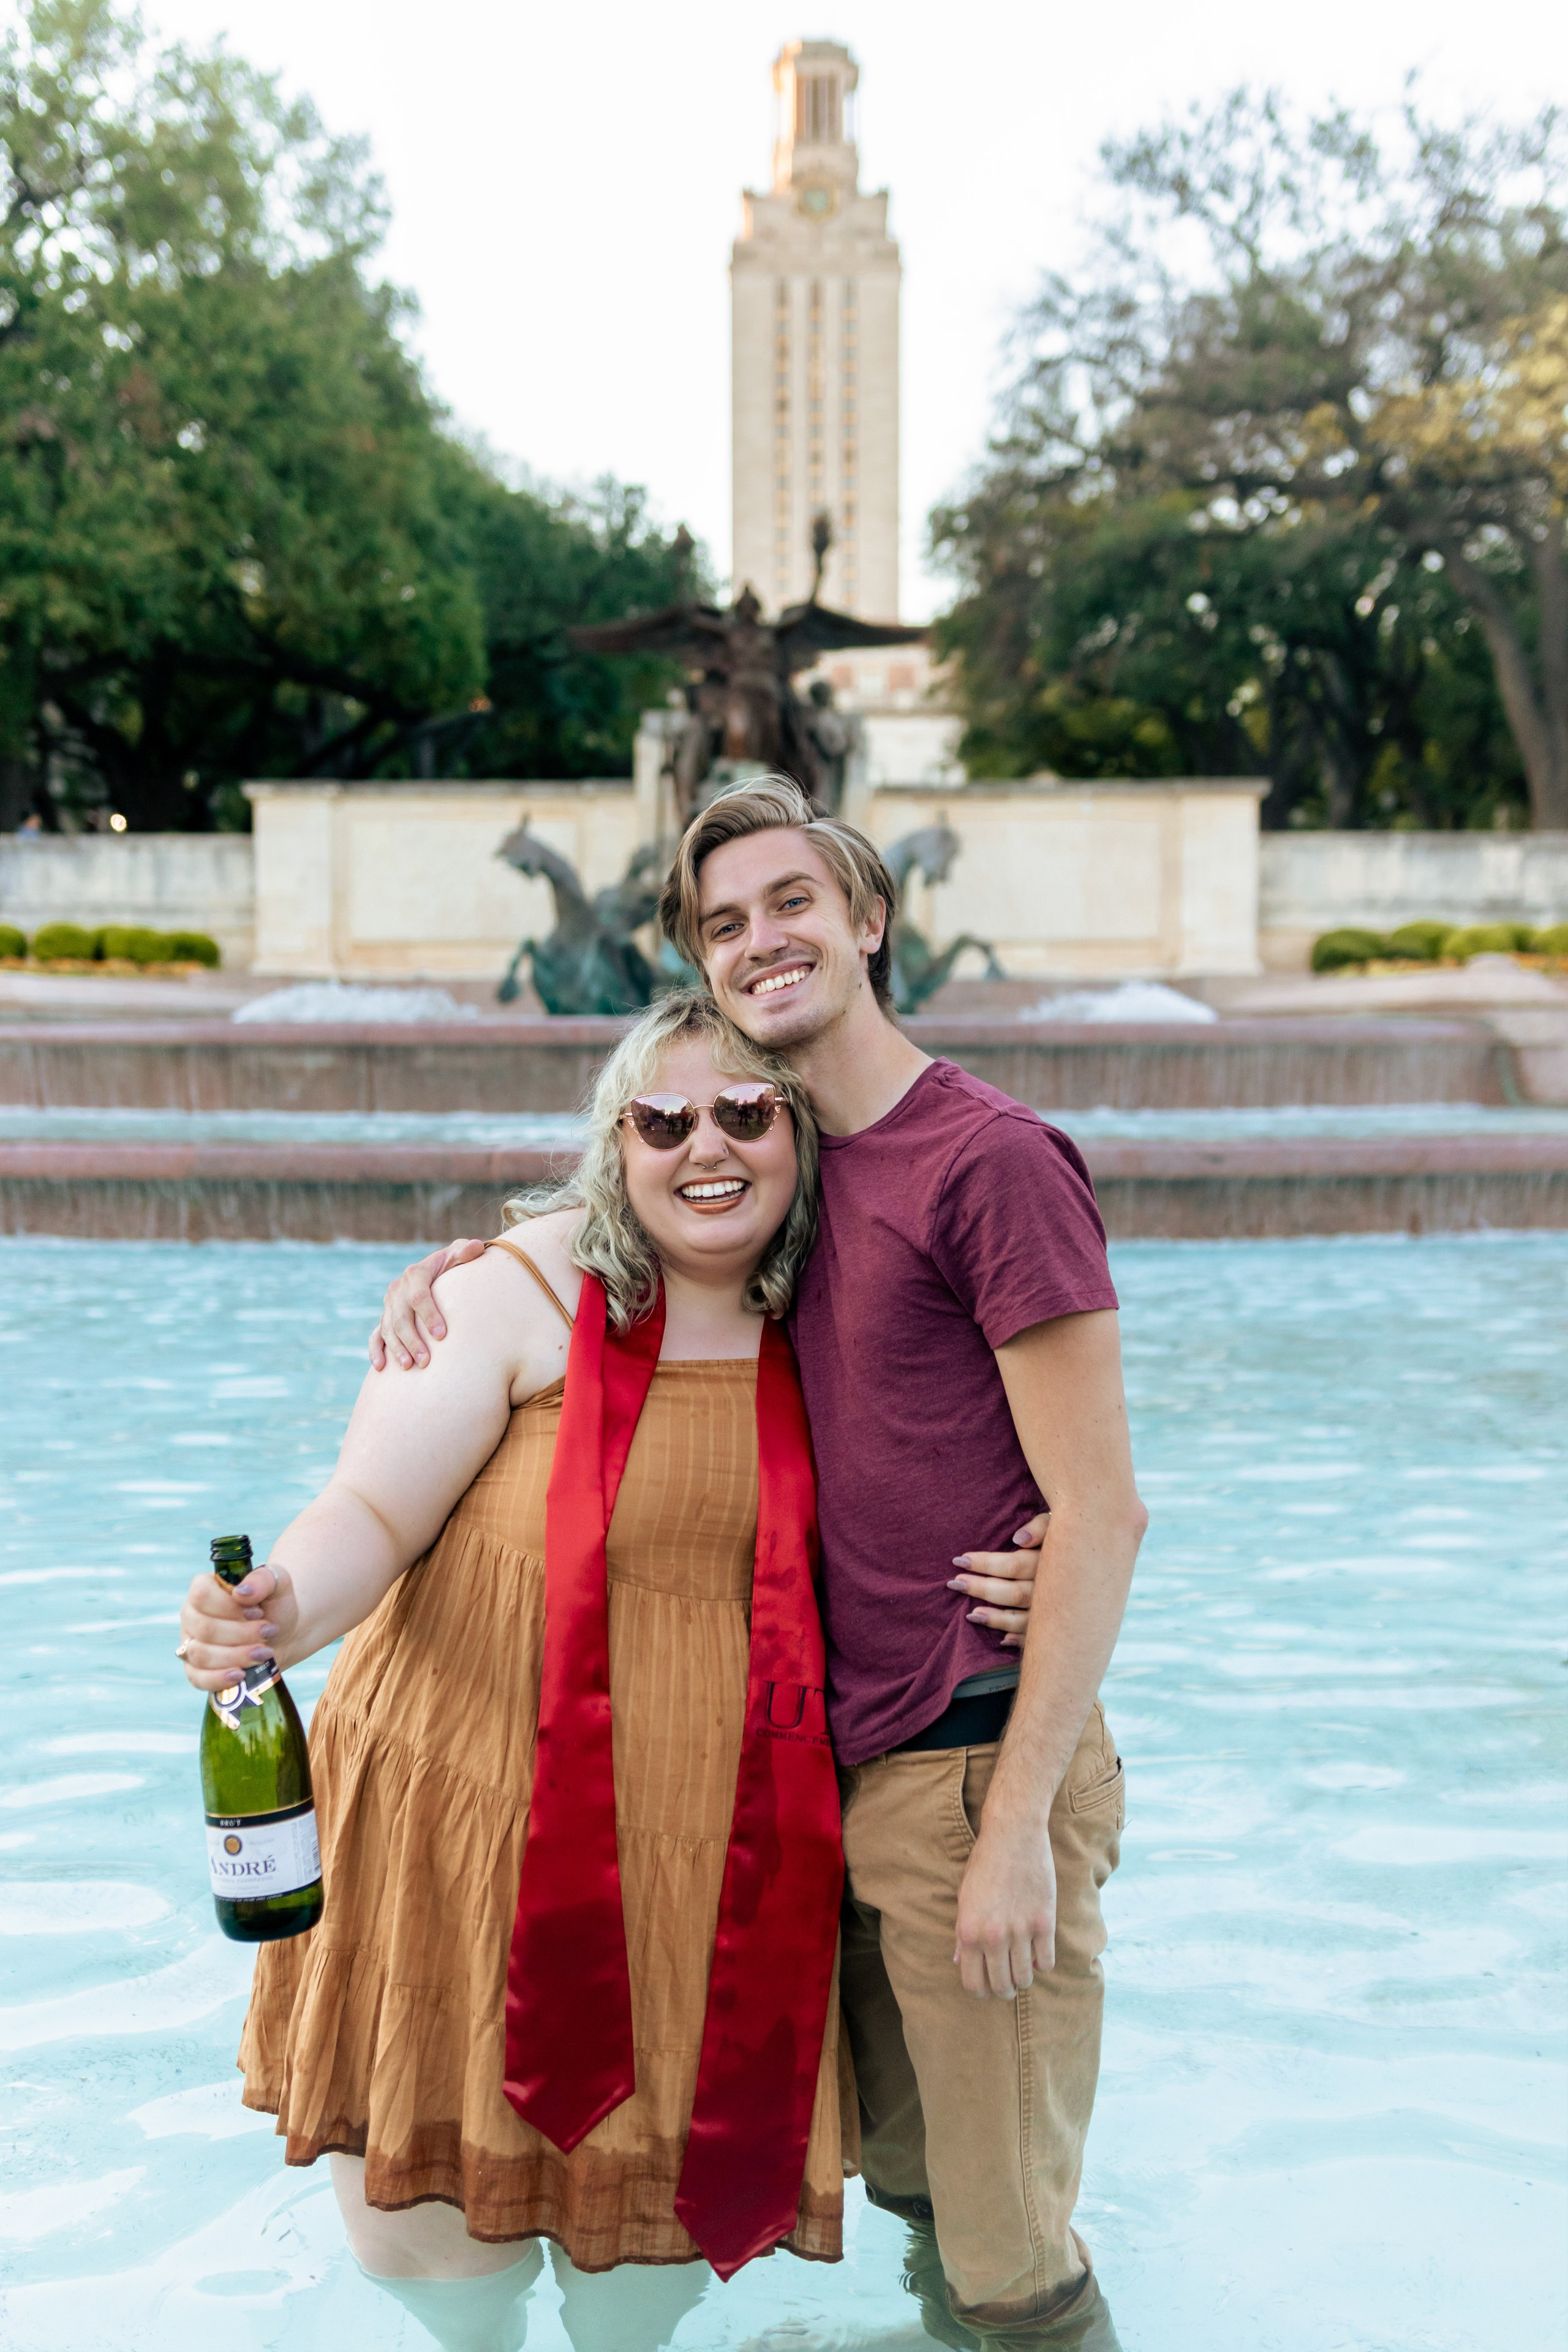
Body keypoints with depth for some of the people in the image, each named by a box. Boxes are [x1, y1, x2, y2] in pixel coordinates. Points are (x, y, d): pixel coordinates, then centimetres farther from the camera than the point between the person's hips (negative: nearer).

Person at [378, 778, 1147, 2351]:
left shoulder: (990, 1160, -14)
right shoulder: (789, 1162, 9)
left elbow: (1102, 1513, -16)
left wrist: (1017, 1823, -18)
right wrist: (442, 1262, 4)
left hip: (977, 1760, -7)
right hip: (850, 1756, 7)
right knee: (907, 2181, 22)